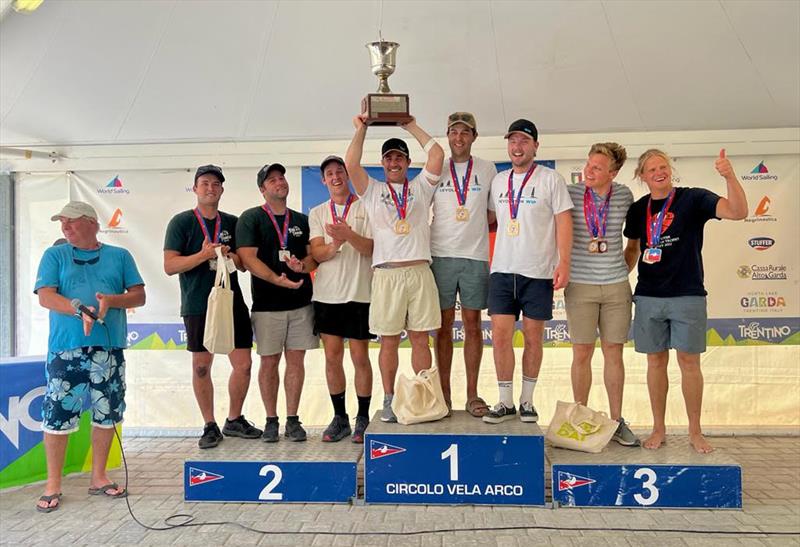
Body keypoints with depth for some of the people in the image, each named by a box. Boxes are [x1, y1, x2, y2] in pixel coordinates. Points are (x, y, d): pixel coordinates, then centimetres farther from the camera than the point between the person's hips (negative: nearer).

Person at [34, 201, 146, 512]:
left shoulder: (119, 256, 11)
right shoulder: (55, 255, 9)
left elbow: (139, 296, 7)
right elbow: (45, 296, -3)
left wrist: (111, 301, -12)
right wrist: (79, 309, -20)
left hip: (109, 349, 2)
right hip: (66, 350, -1)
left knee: (107, 415, 8)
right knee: (57, 415, -1)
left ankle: (98, 477, 24)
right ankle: (53, 485, 16)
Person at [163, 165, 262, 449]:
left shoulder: (232, 222, 10)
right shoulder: (181, 222, 0)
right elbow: (170, 266, -7)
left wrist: (231, 257, -9)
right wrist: (203, 255, -20)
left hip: (232, 302, 3)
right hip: (198, 305, -3)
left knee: (243, 364, 3)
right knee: (201, 366, 5)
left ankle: (234, 420, 23)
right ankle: (210, 426, 21)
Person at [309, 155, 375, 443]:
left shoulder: (365, 208, 2)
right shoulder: (317, 213, 11)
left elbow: (371, 248, -7)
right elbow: (317, 254, -1)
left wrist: (348, 234, -25)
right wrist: (335, 244, -23)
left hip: (359, 293, -3)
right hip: (327, 294, 3)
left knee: (360, 357, 3)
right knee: (332, 357, 7)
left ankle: (363, 418, 17)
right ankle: (339, 418, 20)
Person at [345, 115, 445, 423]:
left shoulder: (420, 188, 16)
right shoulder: (372, 191, 13)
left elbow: (437, 154, 4)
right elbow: (351, 164, -2)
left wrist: (411, 126, 11)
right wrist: (361, 129, 6)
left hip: (419, 272, 1)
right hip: (386, 273, -1)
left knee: (420, 339, 5)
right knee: (389, 341, 4)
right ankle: (389, 400, 13)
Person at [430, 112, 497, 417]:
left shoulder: (488, 169, 10)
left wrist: (481, 229, -1)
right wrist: (430, 235, 0)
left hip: (476, 257, 0)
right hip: (441, 256, 0)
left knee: (473, 324, 3)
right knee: (443, 326, 3)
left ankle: (472, 394, 11)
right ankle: (444, 393, 12)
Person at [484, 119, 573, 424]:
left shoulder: (550, 179, -1)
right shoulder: (498, 180, 12)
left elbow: (563, 222, -5)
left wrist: (564, 262, -13)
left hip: (538, 272, -3)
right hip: (502, 270, 4)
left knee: (533, 339, 5)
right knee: (500, 336, 0)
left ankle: (527, 401, 20)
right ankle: (505, 403, 12)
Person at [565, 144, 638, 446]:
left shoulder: (624, 195, 3)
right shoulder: (570, 193, -5)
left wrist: (630, 263, 14)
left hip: (616, 285, 2)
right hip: (580, 285, -2)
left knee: (614, 352, 7)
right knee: (582, 353, 2)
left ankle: (617, 421, 19)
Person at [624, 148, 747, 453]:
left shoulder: (693, 199, -3)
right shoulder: (638, 210, 7)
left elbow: (738, 212, -17)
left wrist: (730, 177, -31)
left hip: (688, 295, -2)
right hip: (649, 297, 3)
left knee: (689, 361, 3)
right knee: (656, 361, 8)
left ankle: (695, 432, 18)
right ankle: (658, 429, 21)